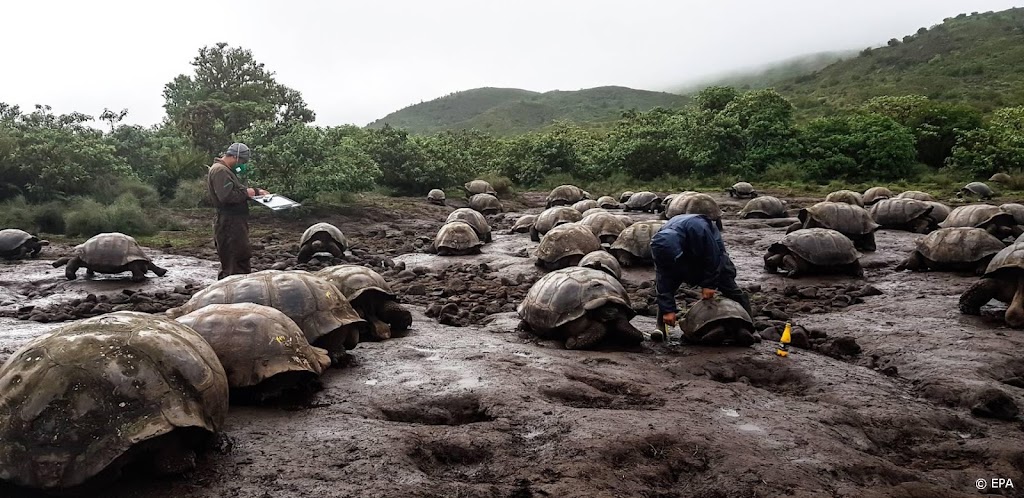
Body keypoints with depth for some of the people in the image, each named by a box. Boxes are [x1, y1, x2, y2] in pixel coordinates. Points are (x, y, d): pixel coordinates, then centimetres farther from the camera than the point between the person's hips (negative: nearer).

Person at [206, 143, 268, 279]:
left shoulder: (226, 170, 20)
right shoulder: (220, 171, -16)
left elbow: (237, 190, 27)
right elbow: (226, 196, -27)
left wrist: (257, 191, 12)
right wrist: (246, 193, -14)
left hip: (235, 224, 11)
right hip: (229, 224, -11)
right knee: (234, 263, -9)